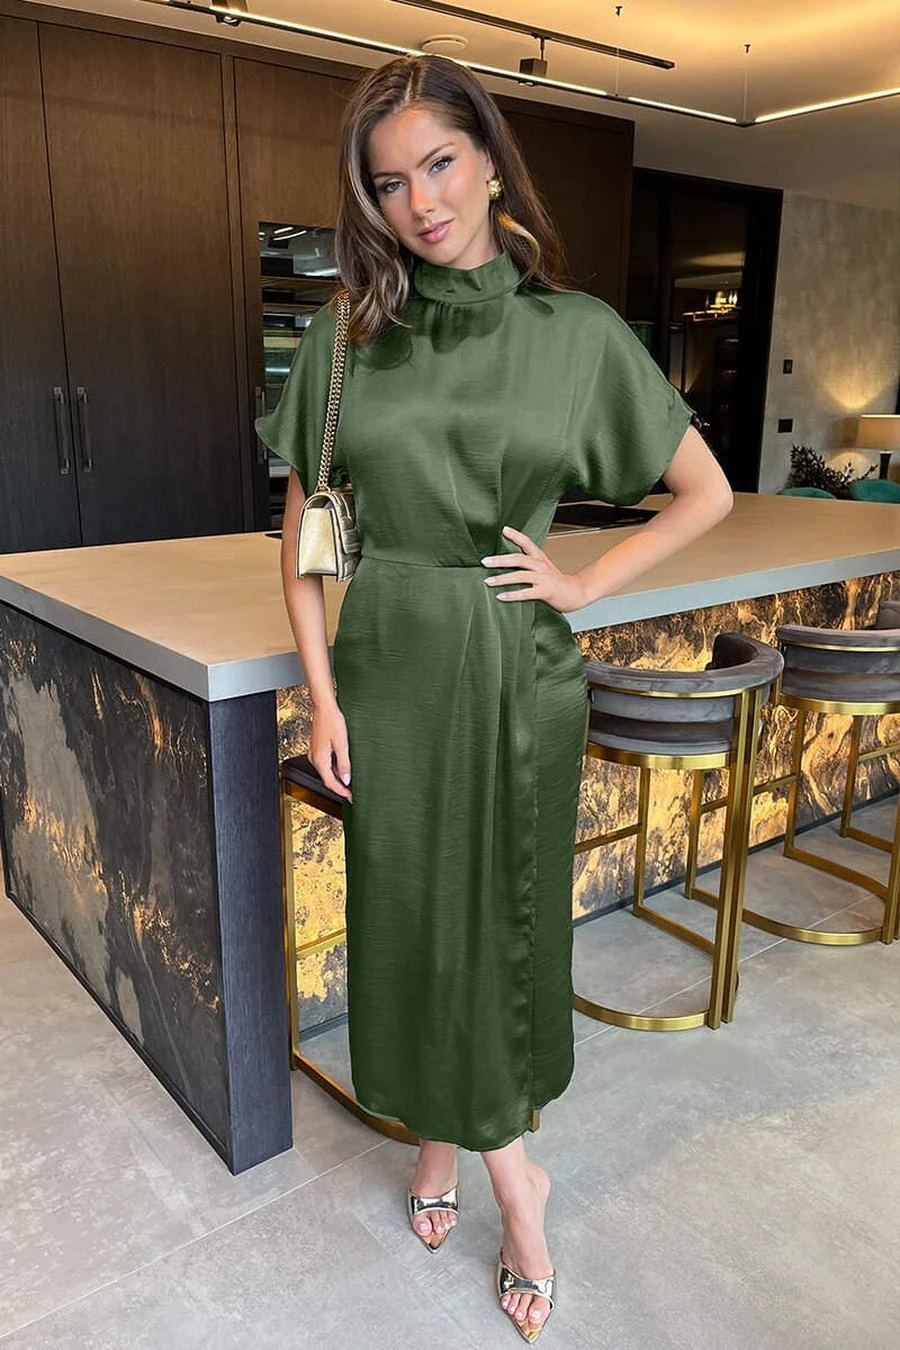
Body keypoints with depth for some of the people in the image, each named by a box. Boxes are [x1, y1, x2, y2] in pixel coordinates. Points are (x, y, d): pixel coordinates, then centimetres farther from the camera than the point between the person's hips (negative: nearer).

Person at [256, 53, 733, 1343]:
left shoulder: (579, 331, -1)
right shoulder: (345, 339, 1)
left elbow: (707, 492, 4)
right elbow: (303, 532, 4)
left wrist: (586, 583, -5)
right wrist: (321, 693, -3)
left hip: (519, 670, 0)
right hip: (389, 668, 1)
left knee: (507, 906, 10)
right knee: (414, 911, 9)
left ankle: (445, 1137, 38)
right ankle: (510, 1167, 33)